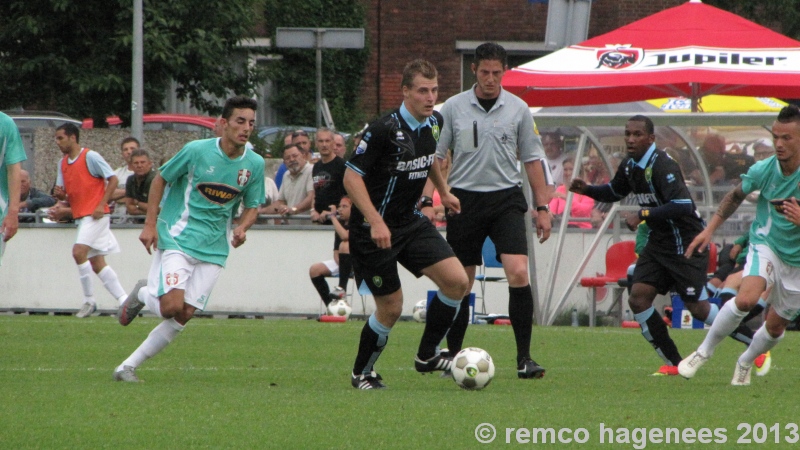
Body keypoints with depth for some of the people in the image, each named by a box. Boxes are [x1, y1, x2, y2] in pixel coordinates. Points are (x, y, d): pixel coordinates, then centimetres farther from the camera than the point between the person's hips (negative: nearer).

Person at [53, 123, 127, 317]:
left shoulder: (91, 157, -10)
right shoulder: (63, 163, 13)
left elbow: (113, 179, -10)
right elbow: (64, 193, 18)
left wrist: (101, 205, -17)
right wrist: (60, 194, -6)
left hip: (95, 215, -8)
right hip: (80, 216, 8)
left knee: (79, 252, -21)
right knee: (97, 263, 5)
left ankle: (89, 300, -11)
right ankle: (123, 299, 8)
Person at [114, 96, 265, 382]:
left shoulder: (255, 164, 1)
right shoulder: (197, 151, -11)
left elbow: (252, 206, 14)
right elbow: (161, 179, 1)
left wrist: (242, 228, -9)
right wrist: (150, 224, -5)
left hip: (213, 248, 4)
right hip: (177, 238, -4)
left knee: (184, 316, -4)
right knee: (171, 307, -19)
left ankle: (129, 366, 8)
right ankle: (142, 294, 17)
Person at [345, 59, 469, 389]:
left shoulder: (433, 123, 2)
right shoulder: (384, 129, -21)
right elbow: (352, 176, -20)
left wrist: (443, 191, 26)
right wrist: (375, 222, -27)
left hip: (410, 222, 7)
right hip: (374, 229, -7)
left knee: (456, 281, -9)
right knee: (390, 309, -2)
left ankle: (427, 355, 7)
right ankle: (361, 373, 21)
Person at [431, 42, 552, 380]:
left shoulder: (518, 109, 4)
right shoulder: (453, 108, 2)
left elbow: (532, 159, 10)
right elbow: (434, 156, 6)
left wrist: (542, 207, 6)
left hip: (506, 198, 0)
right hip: (464, 199, 0)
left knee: (518, 273, -16)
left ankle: (524, 358, -12)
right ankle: (452, 356, 18)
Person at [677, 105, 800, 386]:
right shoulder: (763, 170, -14)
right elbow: (735, 196, 9)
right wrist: (710, 229, 7)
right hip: (766, 244, -1)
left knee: (777, 326, 9)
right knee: (746, 298, -28)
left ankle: (745, 363, 40)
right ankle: (704, 352, -11)